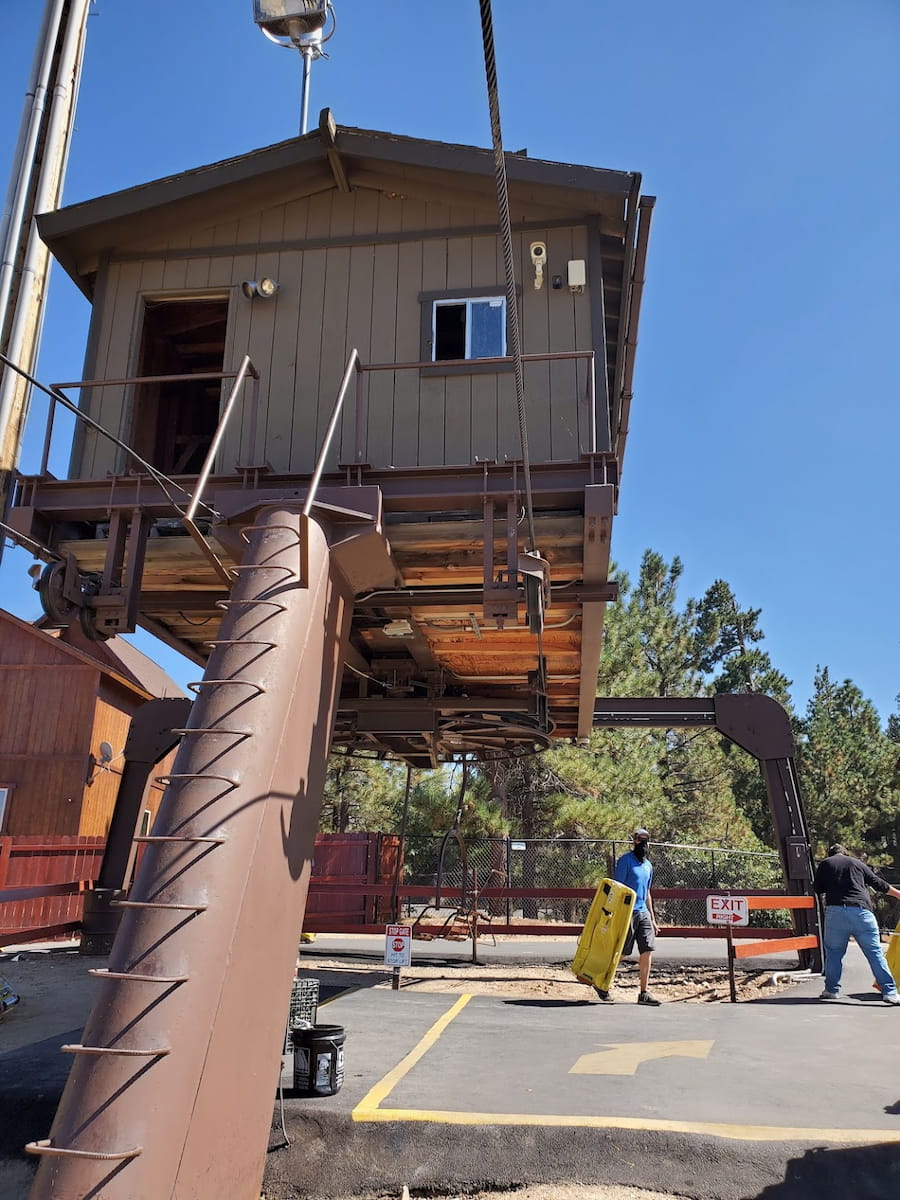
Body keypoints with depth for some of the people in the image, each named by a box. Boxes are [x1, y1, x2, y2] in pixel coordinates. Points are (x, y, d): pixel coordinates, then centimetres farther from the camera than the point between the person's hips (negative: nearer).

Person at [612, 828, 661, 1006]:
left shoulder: (648, 865, 16)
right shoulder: (626, 860, -7)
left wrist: (652, 917, 20)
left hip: (643, 913, 7)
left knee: (647, 951, -1)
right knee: (619, 952, -1)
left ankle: (644, 993, 5)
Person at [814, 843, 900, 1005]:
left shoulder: (824, 864, 14)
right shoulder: (857, 863, 16)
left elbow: (818, 890, 19)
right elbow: (878, 883, 21)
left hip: (835, 911, 0)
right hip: (861, 911, 0)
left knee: (833, 952, 12)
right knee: (875, 952, 3)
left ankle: (831, 990, 14)